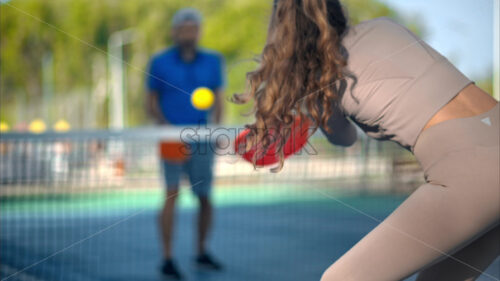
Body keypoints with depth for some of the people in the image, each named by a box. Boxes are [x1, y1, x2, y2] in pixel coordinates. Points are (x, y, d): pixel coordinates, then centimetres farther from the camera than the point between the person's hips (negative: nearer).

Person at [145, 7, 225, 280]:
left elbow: (218, 99, 7)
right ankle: (167, 258, -9)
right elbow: (152, 102, 5)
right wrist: (164, 124, -13)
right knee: (172, 193, -14)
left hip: (201, 139, 3)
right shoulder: (160, 62, 1)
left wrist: (216, 128, -9)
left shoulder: (213, 61, 7)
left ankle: (201, 251, 24)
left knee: (205, 197, 5)